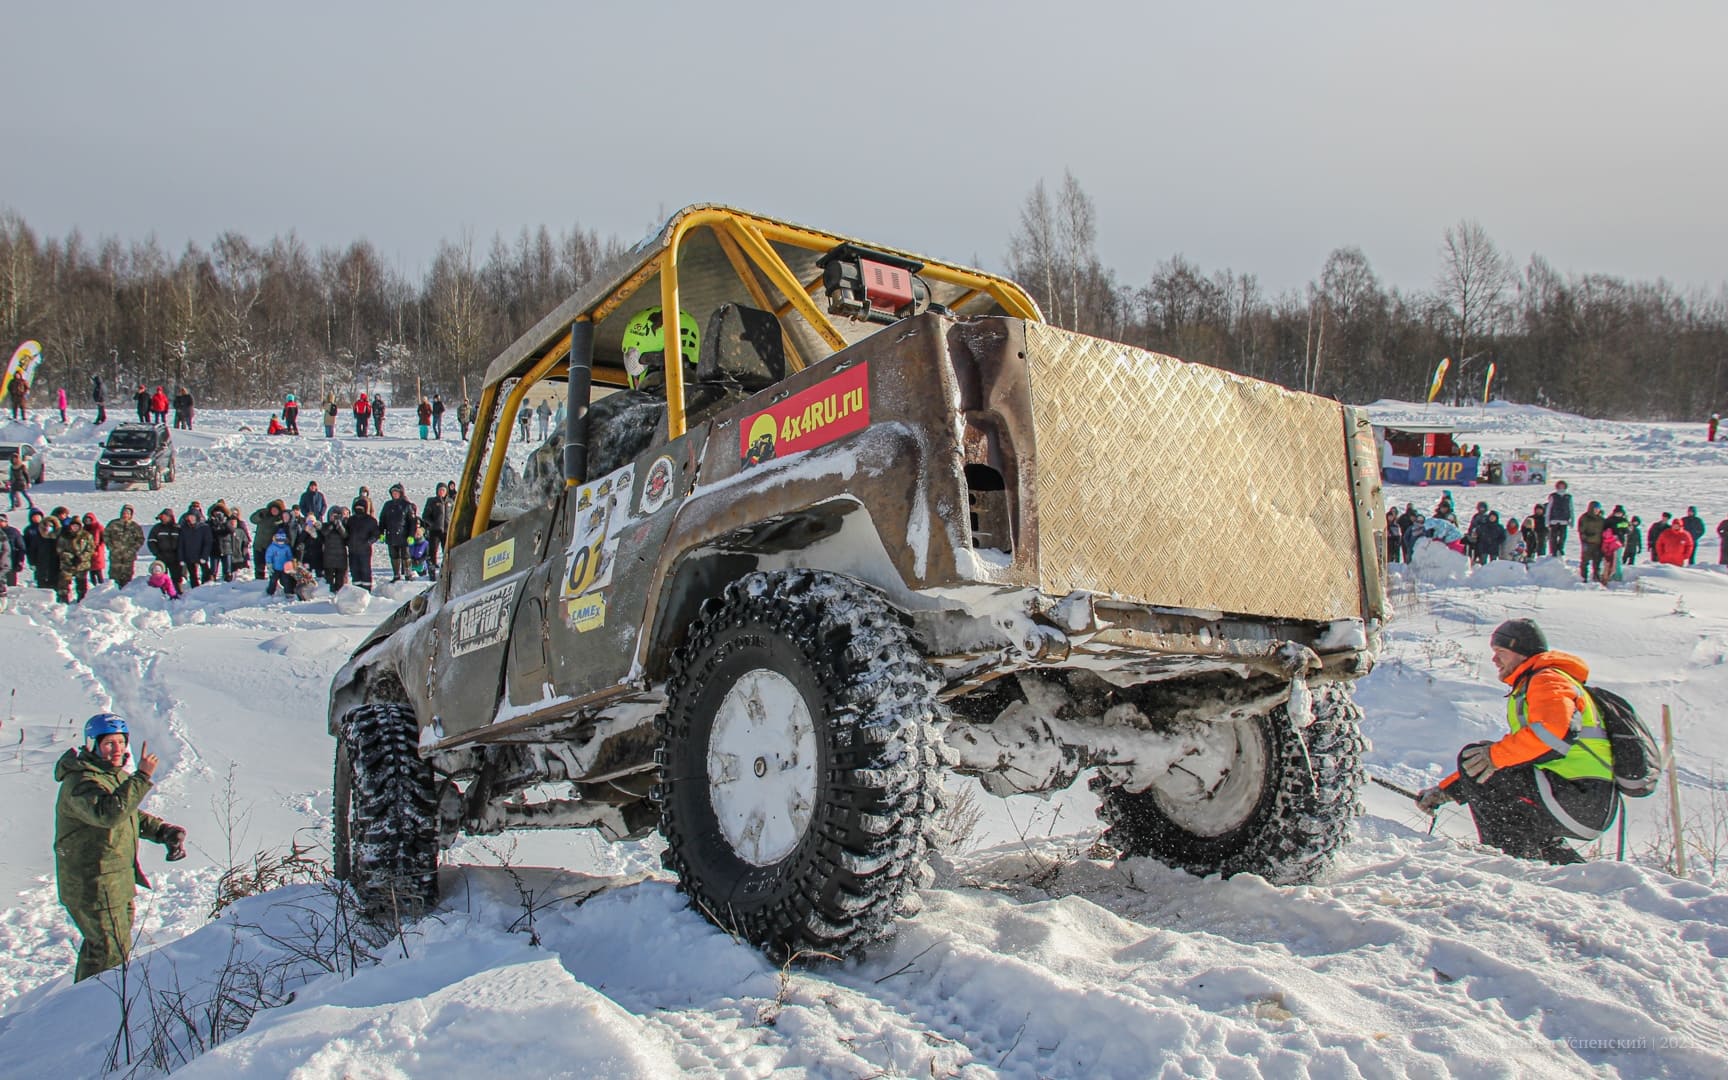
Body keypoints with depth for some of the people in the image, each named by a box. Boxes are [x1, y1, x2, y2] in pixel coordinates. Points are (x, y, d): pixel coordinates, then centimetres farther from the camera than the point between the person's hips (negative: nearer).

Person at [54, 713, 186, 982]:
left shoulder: (113, 776, 12)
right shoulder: (81, 782, -21)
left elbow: (132, 815, 24)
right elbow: (109, 813, -40)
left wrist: (164, 831, 8)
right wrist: (142, 777, -42)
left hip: (117, 883, 10)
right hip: (94, 886, -10)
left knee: (99, 945, 24)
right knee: (112, 952, -6)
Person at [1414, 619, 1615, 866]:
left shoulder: (1548, 680, -5)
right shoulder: (1528, 689, 26)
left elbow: (1556, 730, -26)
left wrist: (1495, 755, -24)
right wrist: (1445, 791, 21)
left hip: (1577, 796, -10)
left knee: (1473, 759, -13)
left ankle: (1515, 852, -17)